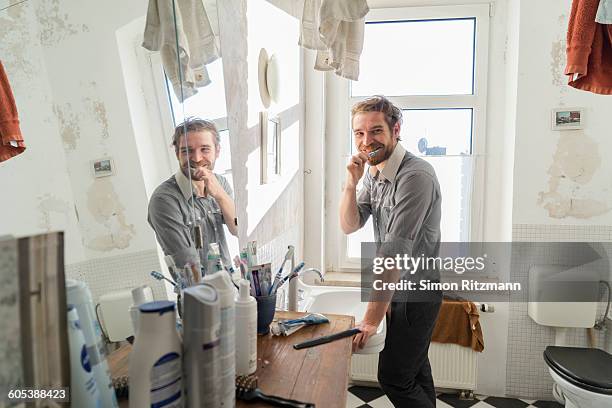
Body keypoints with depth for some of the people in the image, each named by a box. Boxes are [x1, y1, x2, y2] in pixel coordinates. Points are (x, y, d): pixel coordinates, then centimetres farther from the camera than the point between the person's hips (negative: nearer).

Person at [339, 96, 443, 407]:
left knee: (393, 377, -2)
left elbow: (395, 252, -29)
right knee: (415, 370, 21)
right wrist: (351, 182, -14)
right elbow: (349, 226, 3)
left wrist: (371, 319, -28)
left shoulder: (415, 176, -26)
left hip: (416, 293, -8)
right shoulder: (373, 173, 3)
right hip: (396, 288, 8)